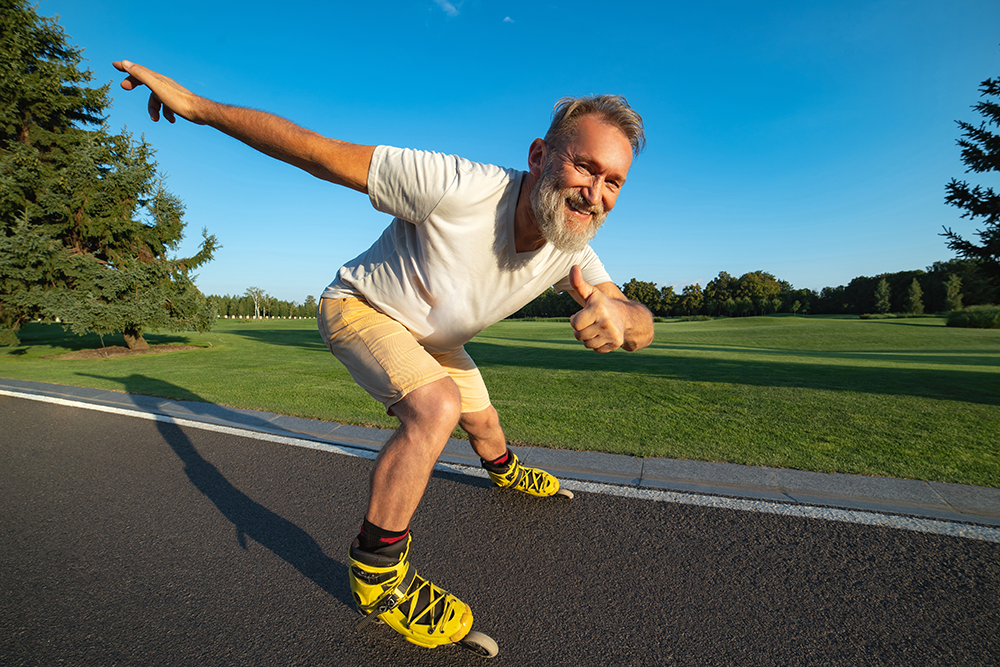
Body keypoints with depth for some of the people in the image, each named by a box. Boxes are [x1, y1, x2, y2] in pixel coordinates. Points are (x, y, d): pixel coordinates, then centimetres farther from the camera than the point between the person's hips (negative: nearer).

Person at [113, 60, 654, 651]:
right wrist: (197, 106, -23)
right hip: (361, 307, -5)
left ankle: (506, 472, 58)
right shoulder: (458, 188, -38)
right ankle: (377, 574, -10)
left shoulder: (571, 247, -20)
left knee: (484, 425, 19)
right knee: (437, 407, -32)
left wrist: (618, 316, -49)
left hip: (432, 336, 6)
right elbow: (321, 153, -30)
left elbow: (642, 324, -25)